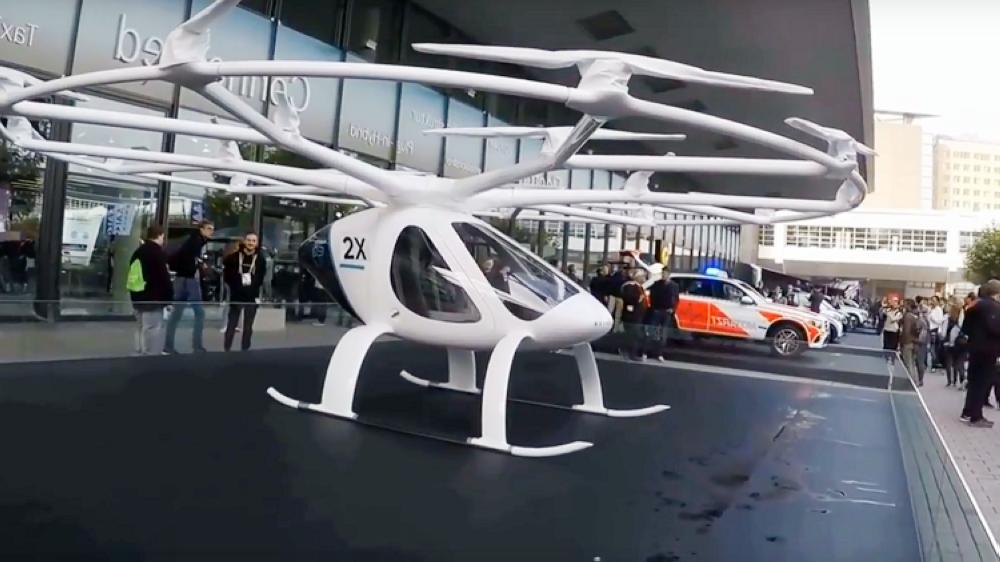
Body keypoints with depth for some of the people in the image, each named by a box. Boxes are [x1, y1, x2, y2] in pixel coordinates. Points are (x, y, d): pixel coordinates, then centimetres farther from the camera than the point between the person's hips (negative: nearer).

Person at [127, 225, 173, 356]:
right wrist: (168, 298, -11)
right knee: (153, 330, -7)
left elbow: (134, 276, 19)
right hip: (153, 298, -9)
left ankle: (140, 354, 24)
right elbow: (164, 278, -17)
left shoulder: (138, 252, 15)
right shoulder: (158, 253, -13)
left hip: (137, 297, 9)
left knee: (141, 328, 18)